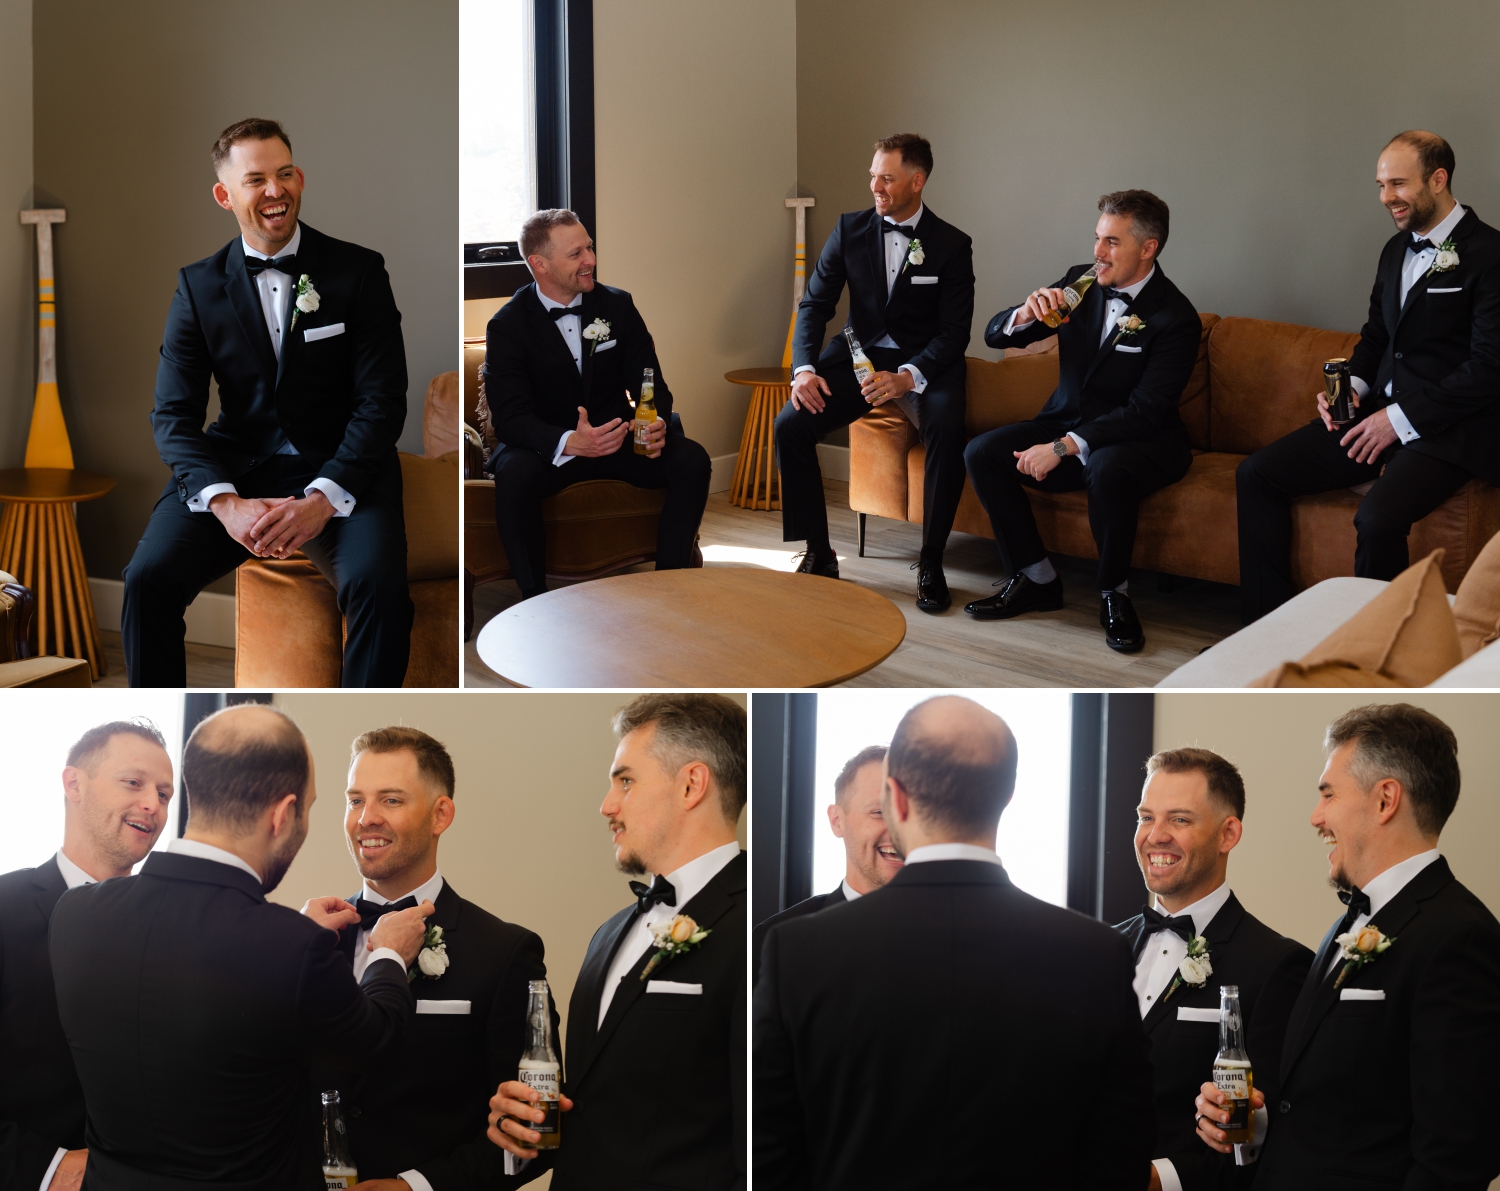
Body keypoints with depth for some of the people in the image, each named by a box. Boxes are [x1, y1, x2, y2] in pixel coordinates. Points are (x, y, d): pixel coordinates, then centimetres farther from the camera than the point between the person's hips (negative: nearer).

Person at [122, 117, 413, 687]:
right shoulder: (199, 285, 5)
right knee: (148, 577, -23)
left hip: (339, 469, -2)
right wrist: (226, 504, -19)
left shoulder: (359, 271, 0)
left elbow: (382, 402, -5)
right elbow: (173, 414, 0)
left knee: (379, 582, -32)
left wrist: (324, 500, -21)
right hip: (235, 468, 2)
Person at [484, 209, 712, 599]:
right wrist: (570, 442, -37)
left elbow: (650, 383, 2)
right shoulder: (508, 326, -9)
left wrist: (656, 424, -25)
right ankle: (534, 597, -23)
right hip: (550, 448, -3)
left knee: (692, 460, -21)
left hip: (619, 436, 3)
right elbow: (509, 417, -17)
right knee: (514, 475, -36)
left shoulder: (617, 305, 2)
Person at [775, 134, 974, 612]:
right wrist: (804, 368, -17)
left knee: (947, 432, -34)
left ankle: (931, 564, -19)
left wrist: (908, 376, -29)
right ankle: (818, 554, -6)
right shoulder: (850, 229, 2)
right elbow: (815, 304, 1)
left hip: (924, 362, -3)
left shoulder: (952, 245, -6)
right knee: (790, 425, -19)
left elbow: (954, 333, -11)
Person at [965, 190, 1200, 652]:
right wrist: (1025, 315, -20)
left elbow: (1145, 411, -23)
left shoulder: (1175, 318, -15)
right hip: (1069, 422, 6)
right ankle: (1036, 580, -5)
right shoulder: (1080, 283, 2)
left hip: (1141, 440, -6)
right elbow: (994, 336, 5)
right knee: (981, 453, -16)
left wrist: (1063, 447, -29)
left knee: (1109, 471, -39)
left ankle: (1114, 595, -15)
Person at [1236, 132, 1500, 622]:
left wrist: (1402, 418, -16)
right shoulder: (1397, 250, 16)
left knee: (1377, 518, -34)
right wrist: (1352, 387, 4)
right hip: (1380, 414, 8)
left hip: (1447, 429, -8)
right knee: (1255, 475, -3)